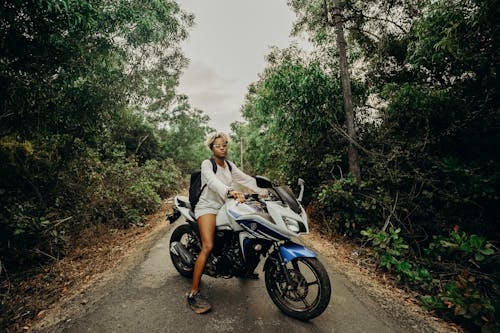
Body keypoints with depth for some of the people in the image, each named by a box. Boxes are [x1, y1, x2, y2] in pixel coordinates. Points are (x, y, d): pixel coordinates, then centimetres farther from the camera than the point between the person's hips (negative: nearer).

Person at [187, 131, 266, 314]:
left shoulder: (230, 165, 12)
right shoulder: (207, 164, -7)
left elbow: (247, 179, 5)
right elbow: (213, 181, -28)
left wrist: (265, 191, -9)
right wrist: (230, 191, -46)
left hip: (224, 207, 7)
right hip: (208, 207, -7)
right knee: (208, 247, -22)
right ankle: (193, 294, -13)